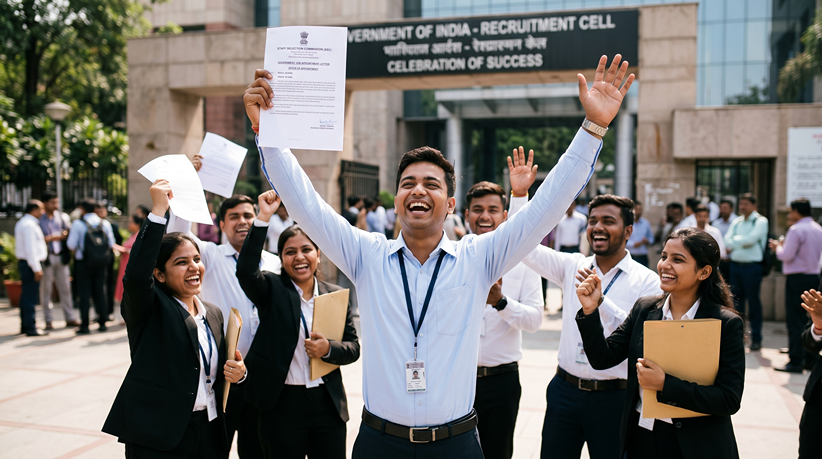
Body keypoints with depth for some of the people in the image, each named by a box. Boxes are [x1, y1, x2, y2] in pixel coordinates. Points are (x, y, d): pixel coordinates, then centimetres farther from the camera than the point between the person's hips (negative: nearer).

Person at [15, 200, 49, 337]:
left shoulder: (22, 223, 18)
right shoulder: (29, 225, -15)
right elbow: (29, 248, -20)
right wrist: (36, 268, -20)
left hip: (24, 263, 11)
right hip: (30, 264, -11)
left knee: (26, 295, 15)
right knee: (30, 296, -8)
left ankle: (25, 325, 22)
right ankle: (30, 328, -6)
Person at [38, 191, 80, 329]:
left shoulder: (63, 217, 10)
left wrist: (66, 235, -11)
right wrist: (50, 239, -17)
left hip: (61, 256, 4)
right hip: (46, 257, -4)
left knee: (66, 288, 7)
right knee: (46, 290, 2)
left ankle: (70, 318, 13)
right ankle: (48, 321, 10)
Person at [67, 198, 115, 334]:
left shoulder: (78, 224, -8)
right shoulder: (105, 223, 2)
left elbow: (71, 244, -8)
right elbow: (111, 243, 4)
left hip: (84, 263, -3)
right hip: (101, 263, 3)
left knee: (84, 293, 1)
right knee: (100, 292, 11)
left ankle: (84, 325, 1)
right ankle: (102, 323, 13)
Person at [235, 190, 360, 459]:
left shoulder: (336, 295, 5)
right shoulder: (271, 289, -1)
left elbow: (353, 348, 5)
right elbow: (245, 271, -23)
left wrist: (328, 349, -16)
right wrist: (264, 217, -27)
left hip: (328, 405, 2)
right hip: (282, 405, -2)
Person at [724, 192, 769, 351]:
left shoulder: (761, 221, -2)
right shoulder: (736, 221, 14)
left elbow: (751, 238, -16)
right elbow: (727, 240, 3)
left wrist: (735, 240, -4)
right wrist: (742, 242, -13)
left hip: (752, 266, -5)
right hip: (735, 265, 5)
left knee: (753, 301, -1)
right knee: (736, 301, 8)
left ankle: (756, 339, 7)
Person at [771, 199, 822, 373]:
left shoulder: (796, 229, -14)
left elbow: (787, 256, -16)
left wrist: (777, 247, 5)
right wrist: (784, 245, 19)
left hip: (797, 278, -8)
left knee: (795, 321, -5)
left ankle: (795, 362, -4)